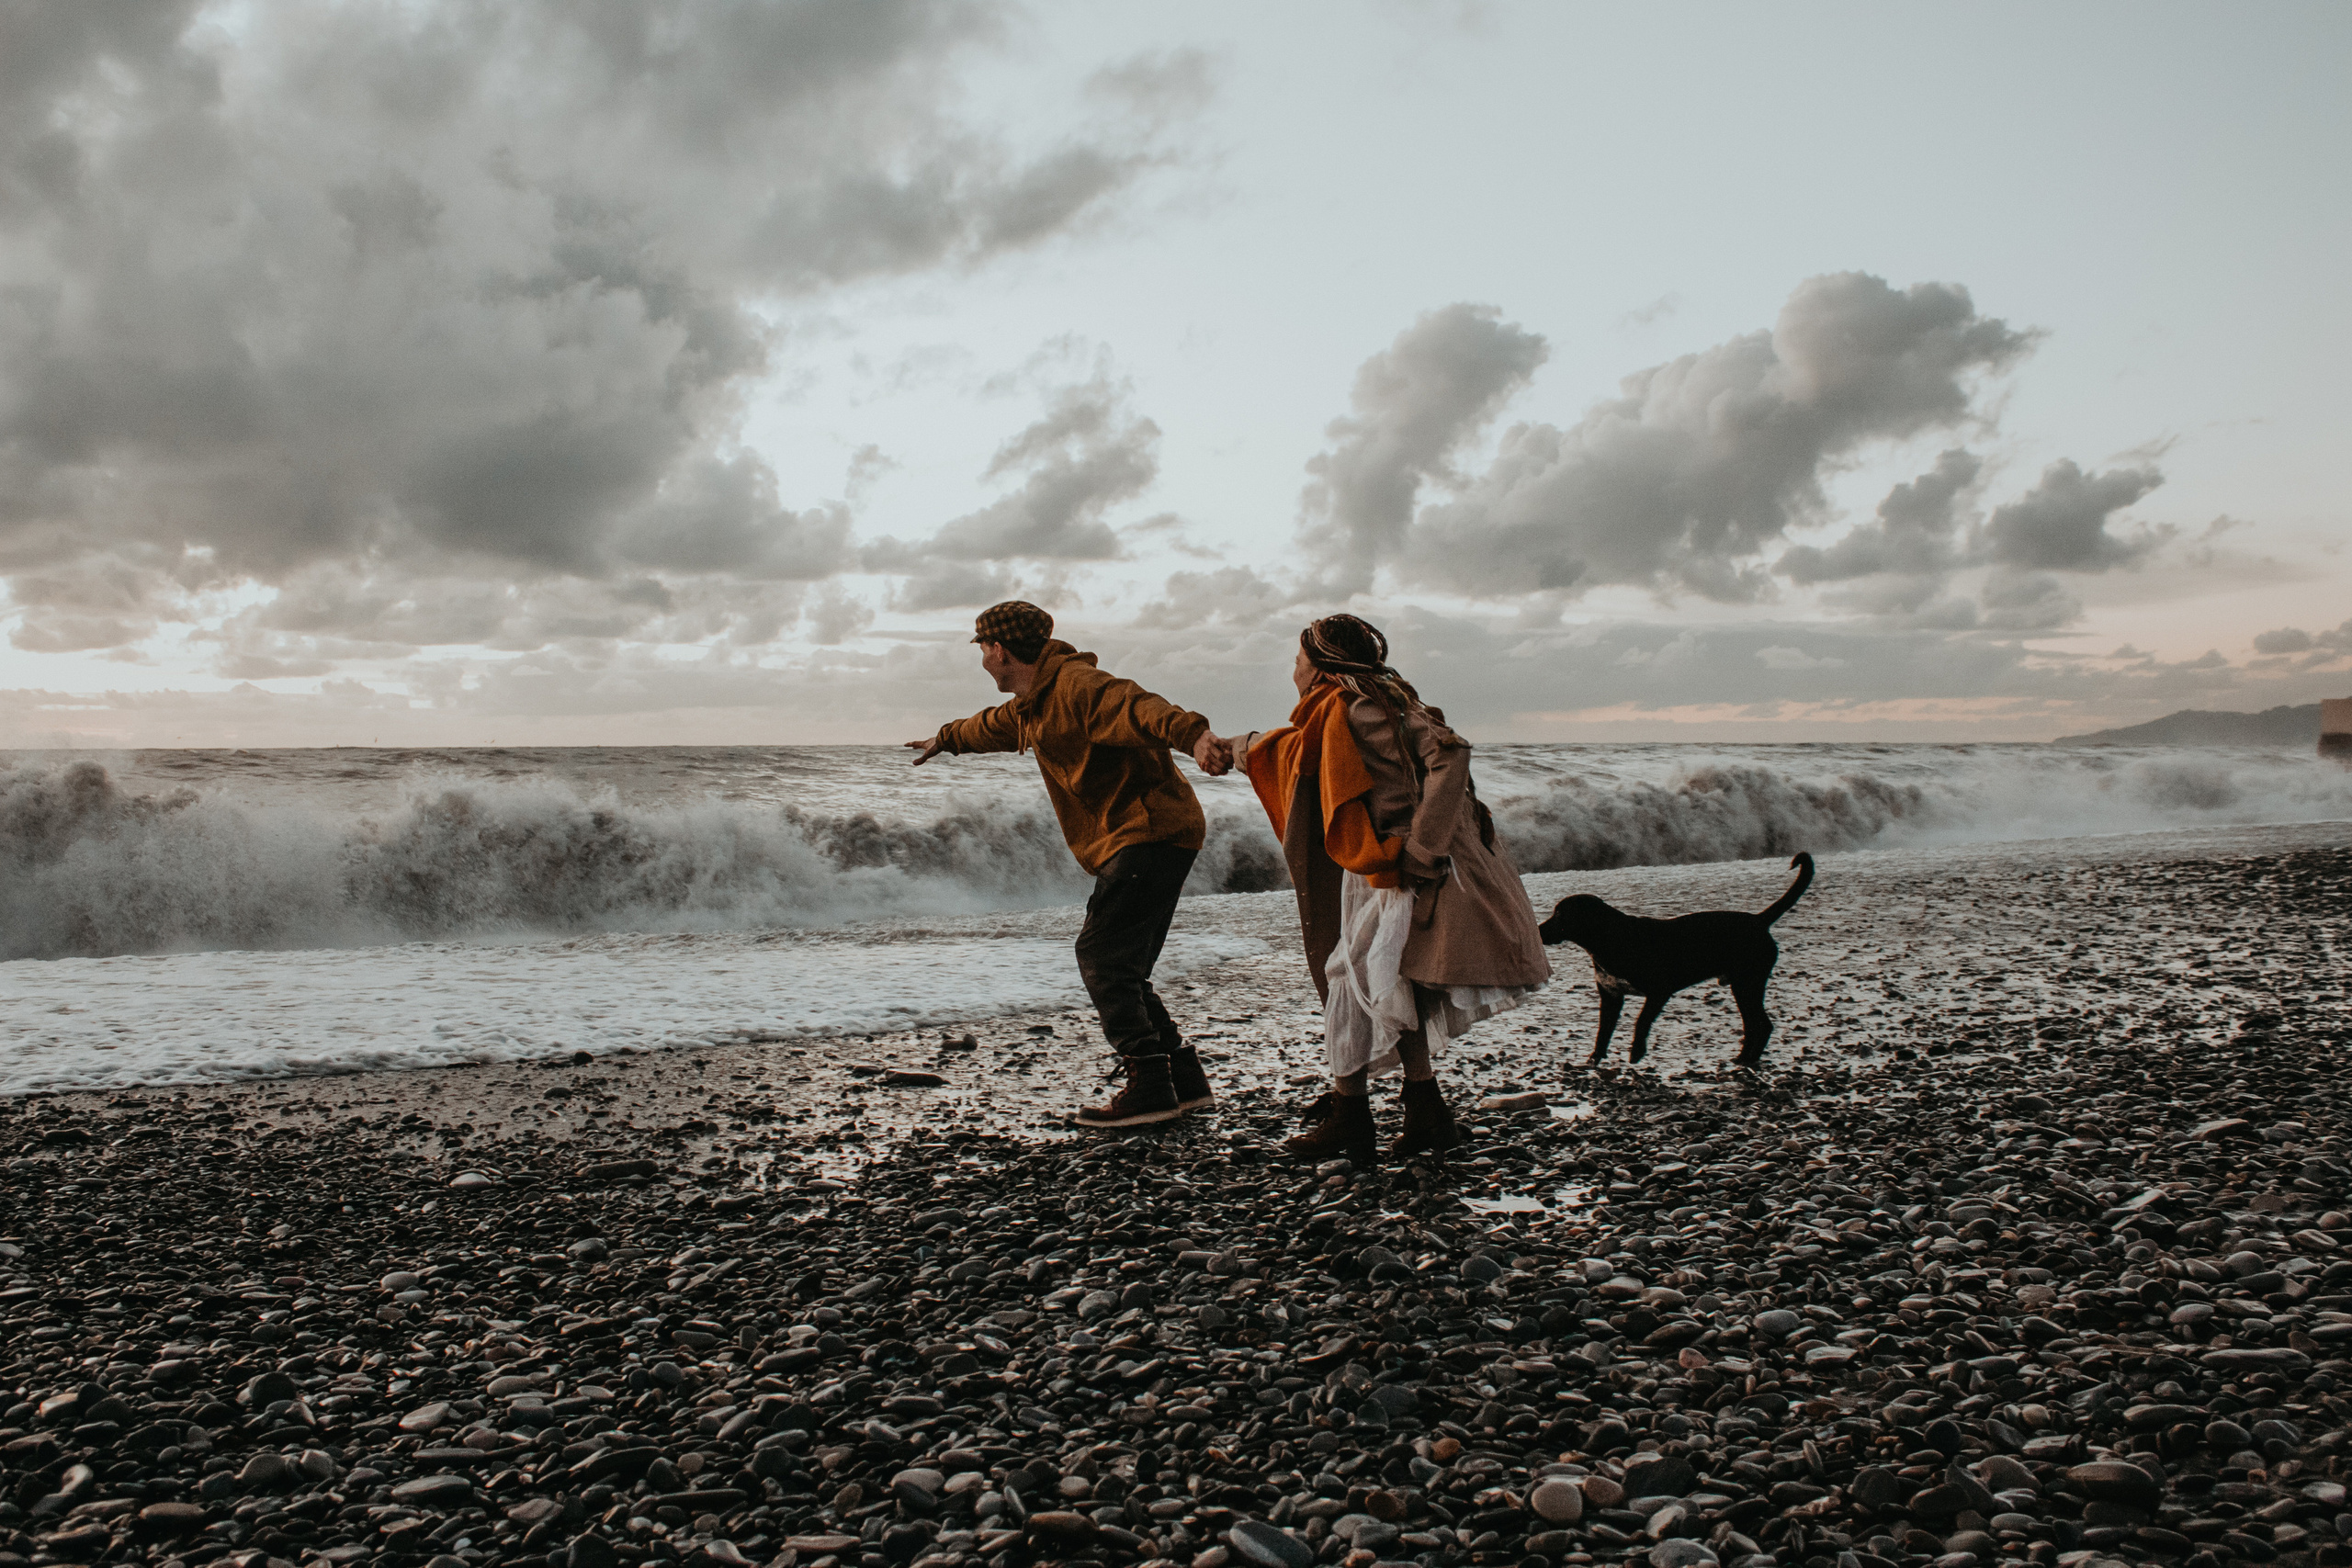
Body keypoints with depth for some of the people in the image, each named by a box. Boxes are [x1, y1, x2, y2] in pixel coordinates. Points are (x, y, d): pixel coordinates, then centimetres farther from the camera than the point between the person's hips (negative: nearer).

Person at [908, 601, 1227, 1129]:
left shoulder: (1075, 684, -13)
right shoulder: (1030, 704, 21)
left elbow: (1135, 706, -33)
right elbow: (995, 725, 45)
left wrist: (1191, 733, -53)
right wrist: (946, 739, 64)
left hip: (1152, 832, -10)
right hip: (1125, 845, 10)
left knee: (1101, 956, -15)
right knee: (1119, 971, 8)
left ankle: (1150, 1088, -14)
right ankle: (1185, 1082, 11)